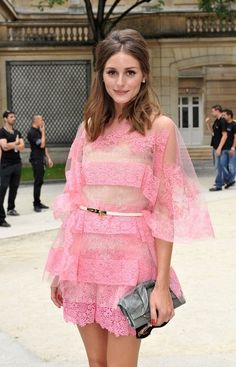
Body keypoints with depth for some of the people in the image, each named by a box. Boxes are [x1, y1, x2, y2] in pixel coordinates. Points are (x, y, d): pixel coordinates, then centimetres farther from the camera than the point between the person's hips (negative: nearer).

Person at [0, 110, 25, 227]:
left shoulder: (17, 132, 14)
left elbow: (22, 147, 3)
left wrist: (11, 145, -13)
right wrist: (16, 143, -6)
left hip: (17, 164, 7)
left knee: (14, 188, 14)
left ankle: (11, 208, 32)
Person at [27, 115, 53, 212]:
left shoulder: (39, 131, 15)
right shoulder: (32, 132, -14)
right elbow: (41, 144, -21)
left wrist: (48, 158, 17)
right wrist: (43, 132, -12)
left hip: (41, 160, 9)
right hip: (36, 160, -9)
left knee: (39, 182, 11)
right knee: (38, 182, -8)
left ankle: (38, 202, 17)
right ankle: (36, 204, -4)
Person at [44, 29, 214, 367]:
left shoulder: (160, 127, -4)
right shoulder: (90, 126, 9)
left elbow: (165, 209, -7)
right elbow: (73, 198, 11)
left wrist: (163, 283, -12)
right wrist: (60, 267, 10)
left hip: (129, 254, -4)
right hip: (83, 253, 4)